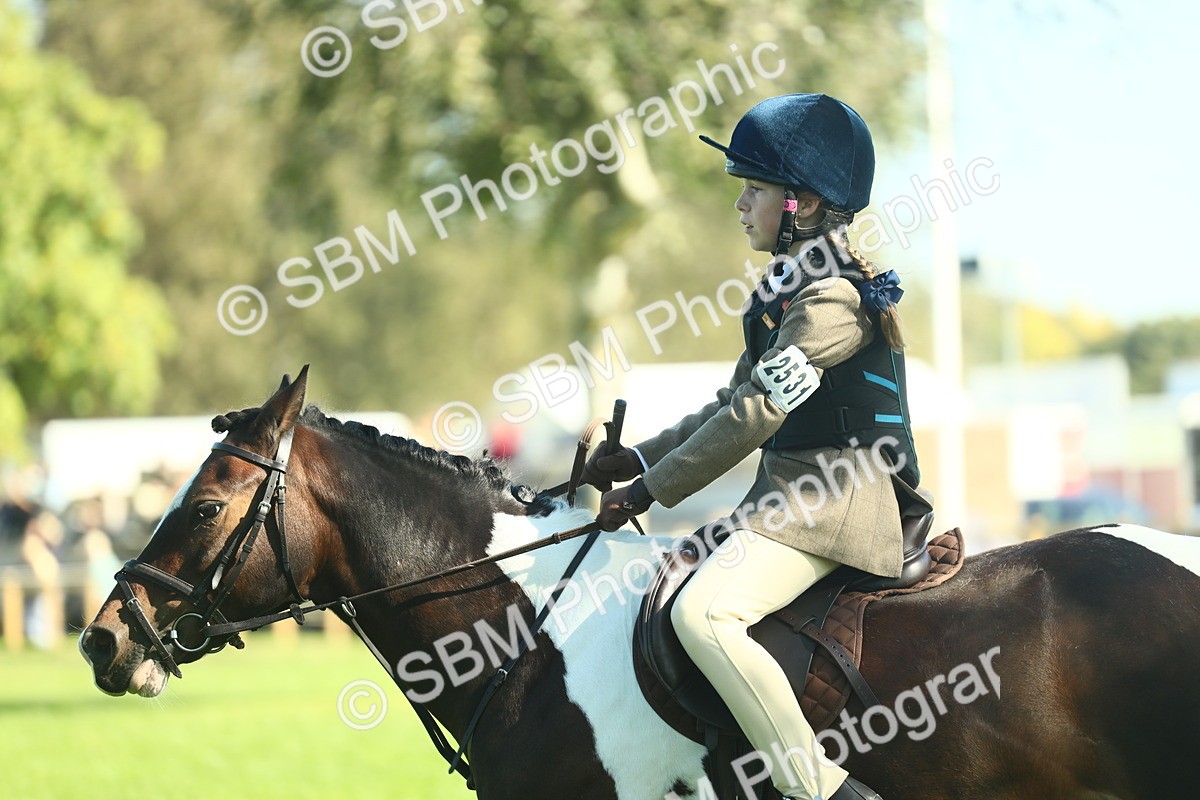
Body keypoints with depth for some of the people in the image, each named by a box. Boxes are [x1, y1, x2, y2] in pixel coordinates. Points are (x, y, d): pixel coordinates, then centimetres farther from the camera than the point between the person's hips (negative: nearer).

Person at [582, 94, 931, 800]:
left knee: (703, 612, -30)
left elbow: (756, 416, -19)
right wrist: (642, 460, 11)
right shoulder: (794, 289, 17)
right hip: (793, 494, 11)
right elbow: (738, 402, 21)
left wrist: (651, 489, -14)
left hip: (830, 503, -11)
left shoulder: (832, 297, -16)